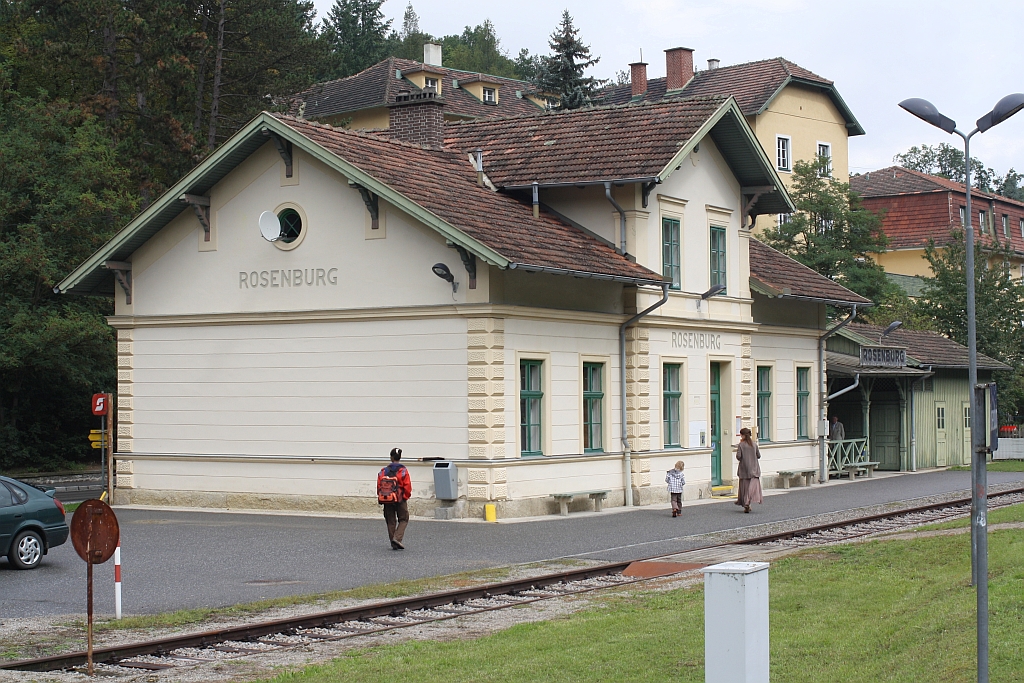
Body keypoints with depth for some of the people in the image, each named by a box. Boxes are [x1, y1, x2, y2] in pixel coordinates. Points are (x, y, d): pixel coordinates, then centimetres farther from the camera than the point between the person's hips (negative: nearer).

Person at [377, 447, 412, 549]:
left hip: (387, 501, 3)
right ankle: (397, 538, -11)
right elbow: (407, 487, -10)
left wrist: (381, 499, 13)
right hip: (400, 500, -3)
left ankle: (394, 544, 12)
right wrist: (406, 497, 5)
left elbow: (379, 486, 1)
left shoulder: (383, 471, -1)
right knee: (403, 520, 10)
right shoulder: (403, 471, -9)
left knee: (391, 522, 12)